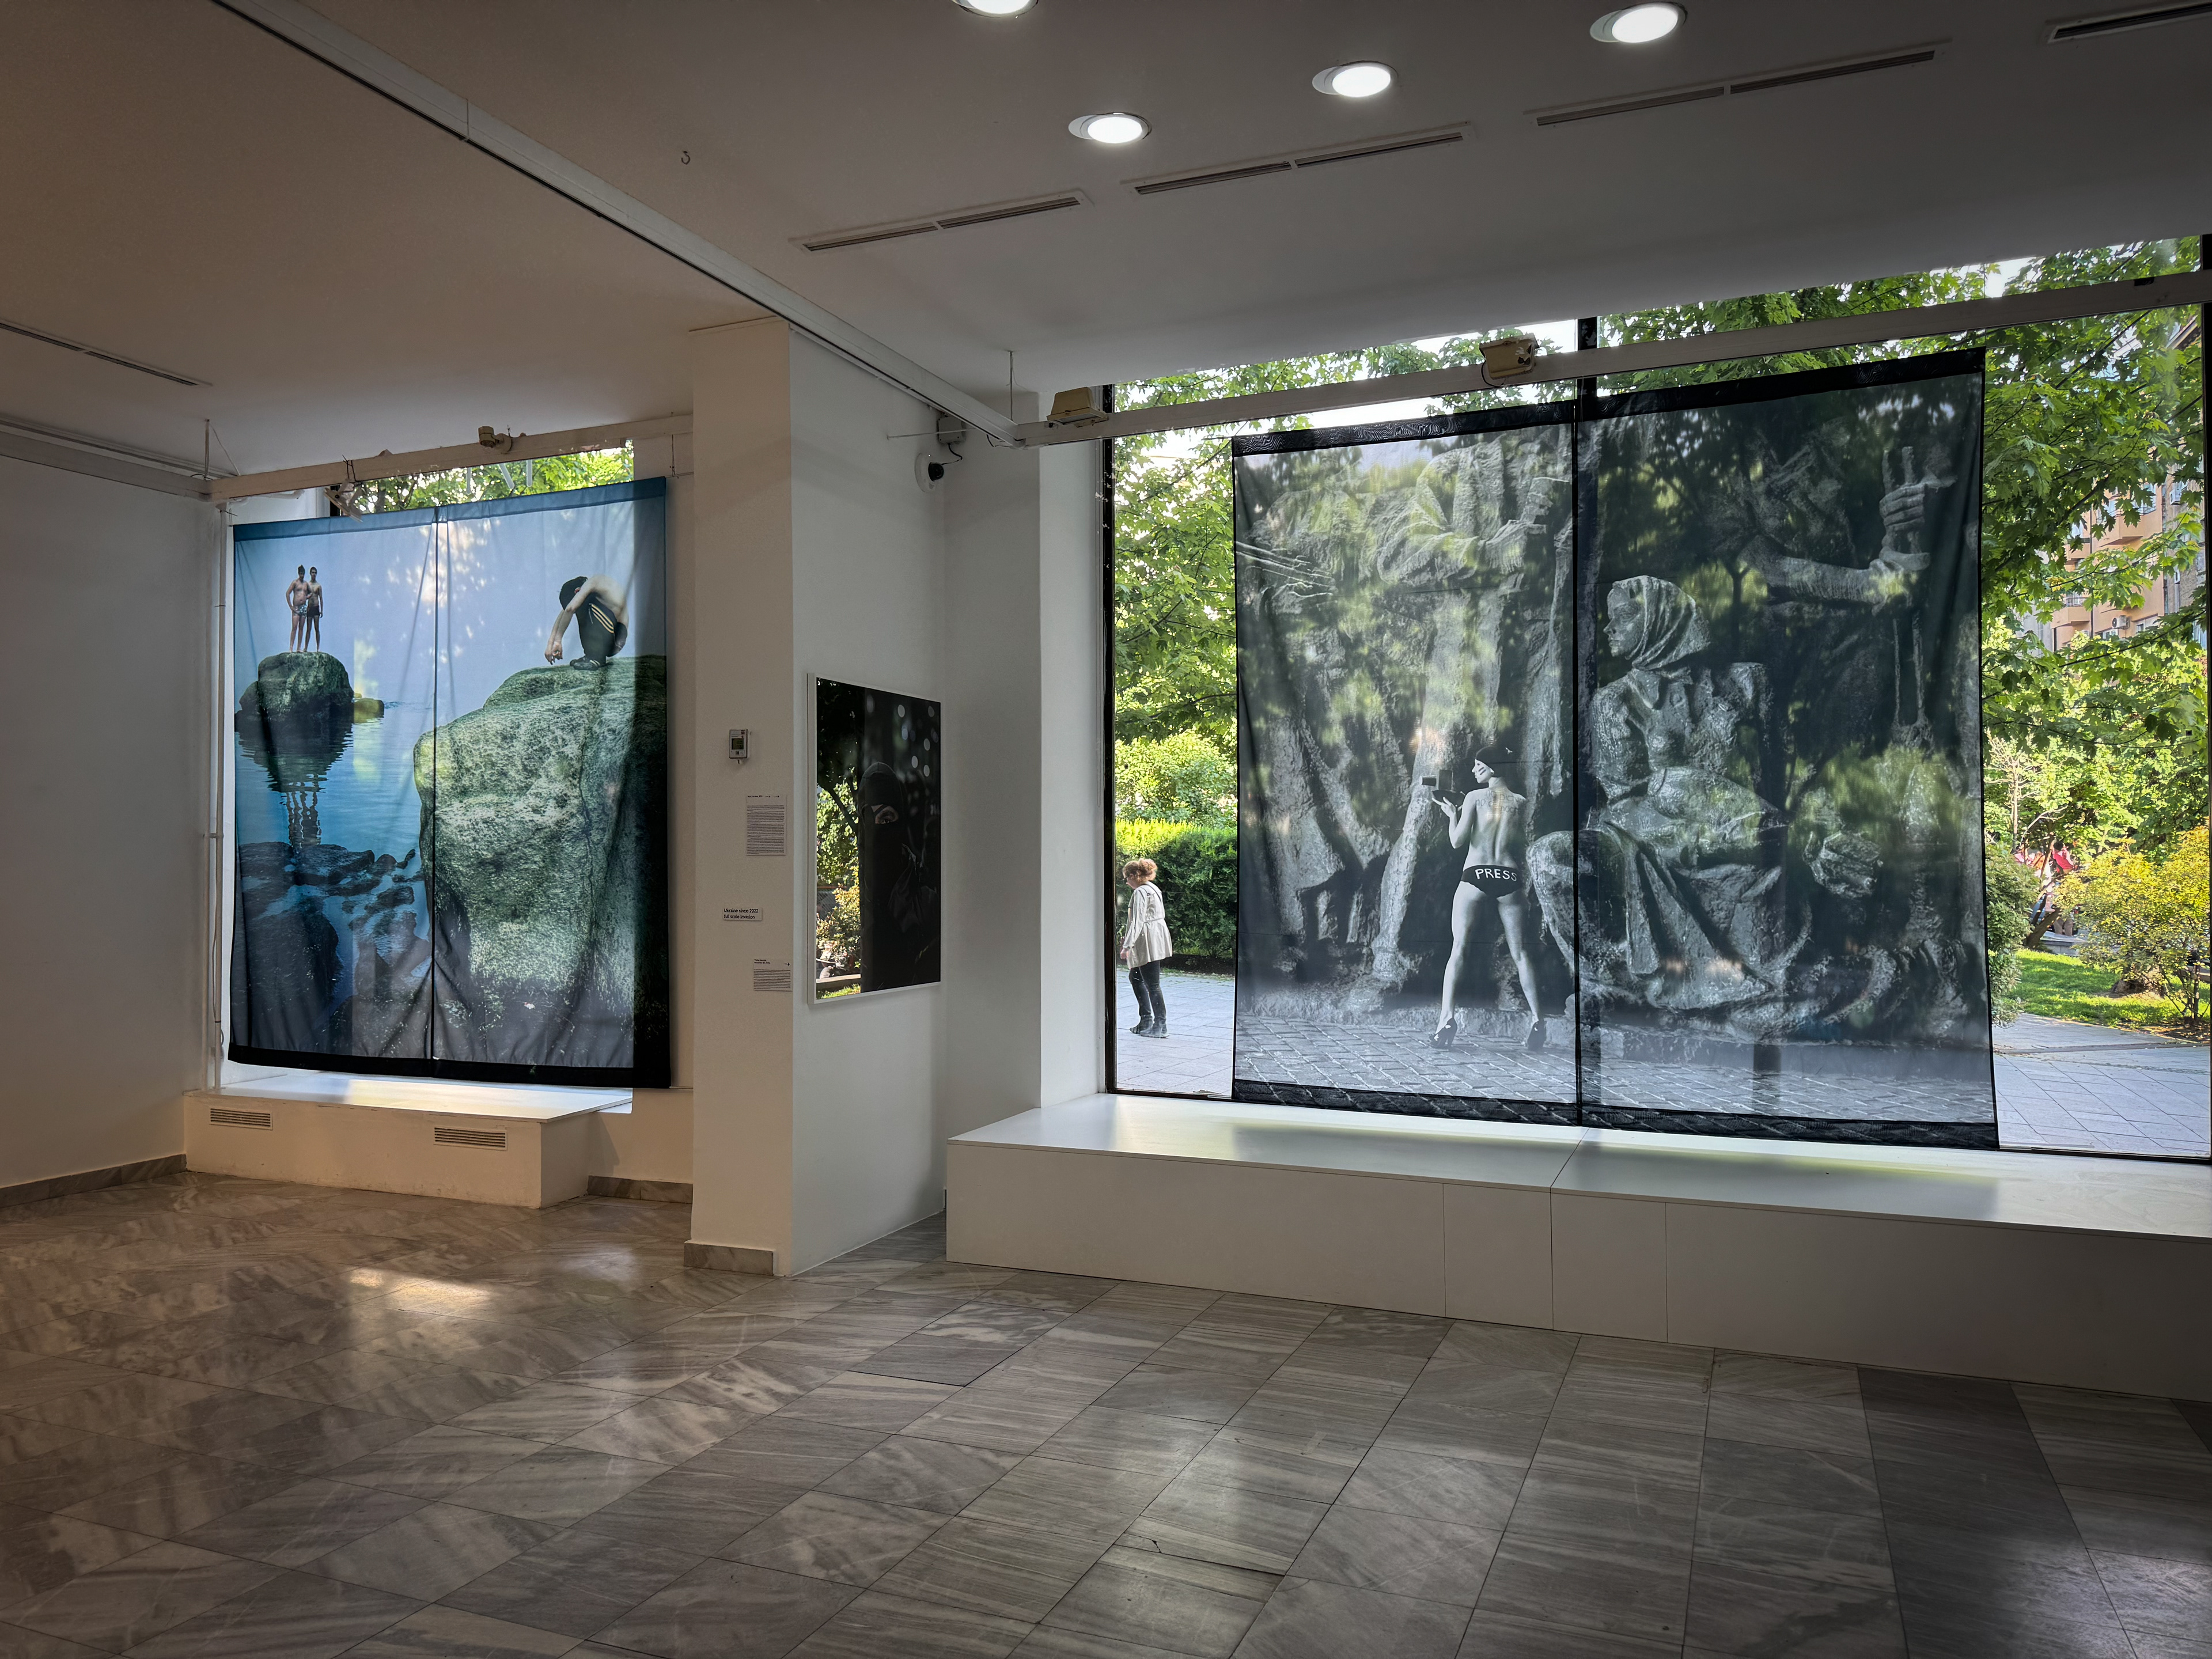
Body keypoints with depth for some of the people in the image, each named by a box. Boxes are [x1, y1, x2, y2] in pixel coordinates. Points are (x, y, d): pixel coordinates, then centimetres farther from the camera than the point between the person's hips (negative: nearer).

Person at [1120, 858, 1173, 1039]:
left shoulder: (1140, 892, -15)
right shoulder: (1154, 889, 14)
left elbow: (1138, 921, -21)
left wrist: (1127, 946, -22)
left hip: (1148, 943, -11)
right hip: (1156, 941, 11)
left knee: (1152, 984, -5)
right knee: (1135, 977, 19)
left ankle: (1160, 1026, 0)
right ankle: (1146, 1020, 21)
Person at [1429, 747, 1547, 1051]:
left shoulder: (1474, 797, -2)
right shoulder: (1521, 802, 6)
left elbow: (1457, 841, -5)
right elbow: (1523, 851, 9)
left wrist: (1451, 814, 10)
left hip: (1475, 877, -2)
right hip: (1509, 878, 2)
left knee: (1459, 948, 0)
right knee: (1520, 952, 9)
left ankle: (1447, 1016, -11)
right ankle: (1536, 1018, 5)